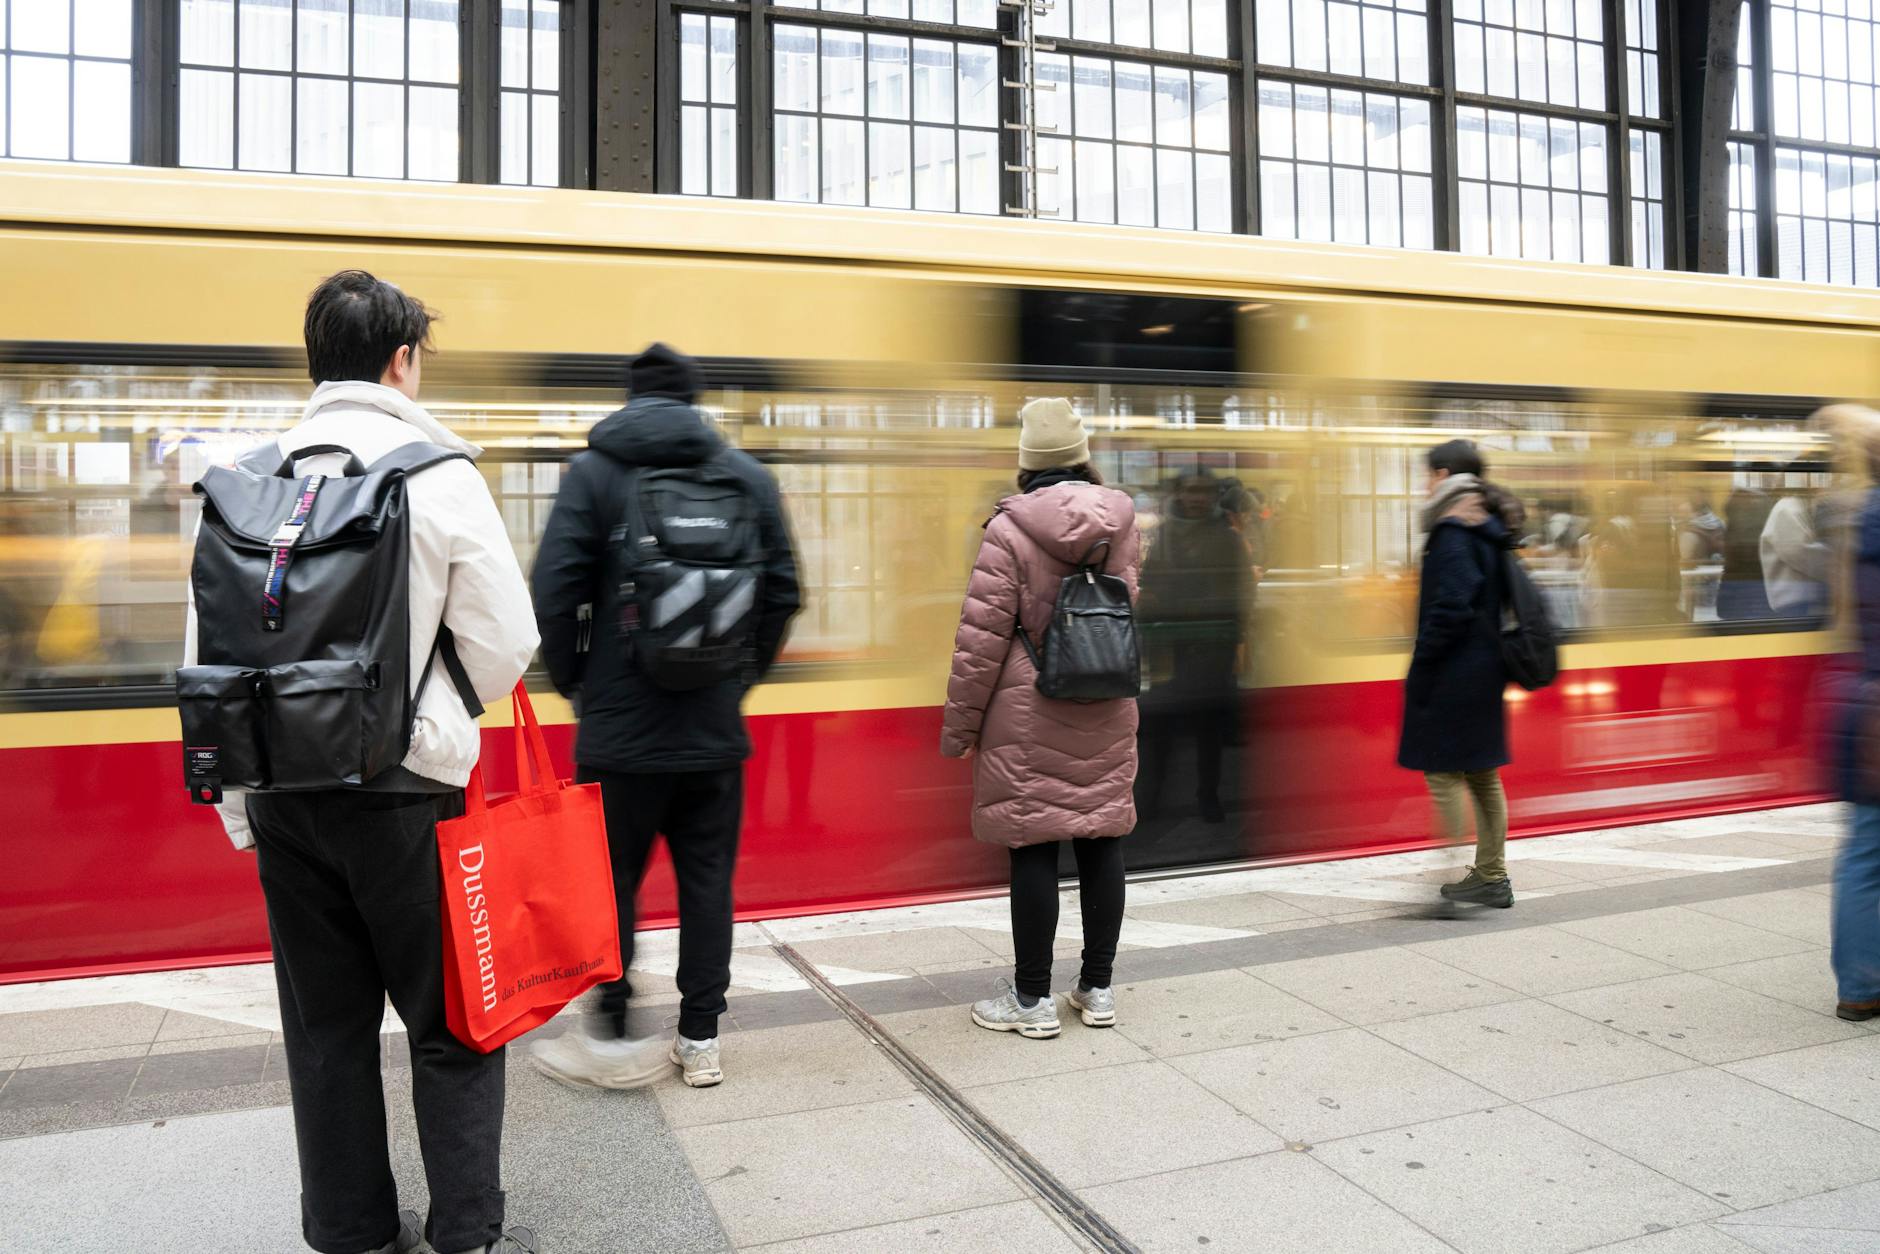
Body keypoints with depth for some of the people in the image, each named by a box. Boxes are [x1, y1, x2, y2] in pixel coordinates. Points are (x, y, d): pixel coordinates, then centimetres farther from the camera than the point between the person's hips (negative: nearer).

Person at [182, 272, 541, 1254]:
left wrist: (239, 802, 14)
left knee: (326, 1026, 15)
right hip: (401, 793, -4)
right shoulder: (439, 473, -8)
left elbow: (206, 656, 6)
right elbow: (506, 649, -8)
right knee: (450, 1025, 8)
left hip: (282, 794, 5)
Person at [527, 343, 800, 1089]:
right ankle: (700, 1040, 19)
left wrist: (573, 681, 5)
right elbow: (782, 590, 2)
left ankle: (614, 1039, 18)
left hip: (620, 727, -2)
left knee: (610, 881, 11)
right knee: (707, 880, 11)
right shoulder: (748, 474, 4)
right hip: (716, 728, 3)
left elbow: (555, 591, -9)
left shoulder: (593, 470, -3)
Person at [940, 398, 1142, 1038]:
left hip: (1030, 720, -5)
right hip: (1107, 713, 5)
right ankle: (1098, 988, 22)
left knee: (1033, 848, 2)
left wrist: (958, 727, -4)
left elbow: (981, 637, -11)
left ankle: (1032, 998, 11)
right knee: (1101, 840, 11)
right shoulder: (1122, 522, 4)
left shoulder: (1011, 529, -11)